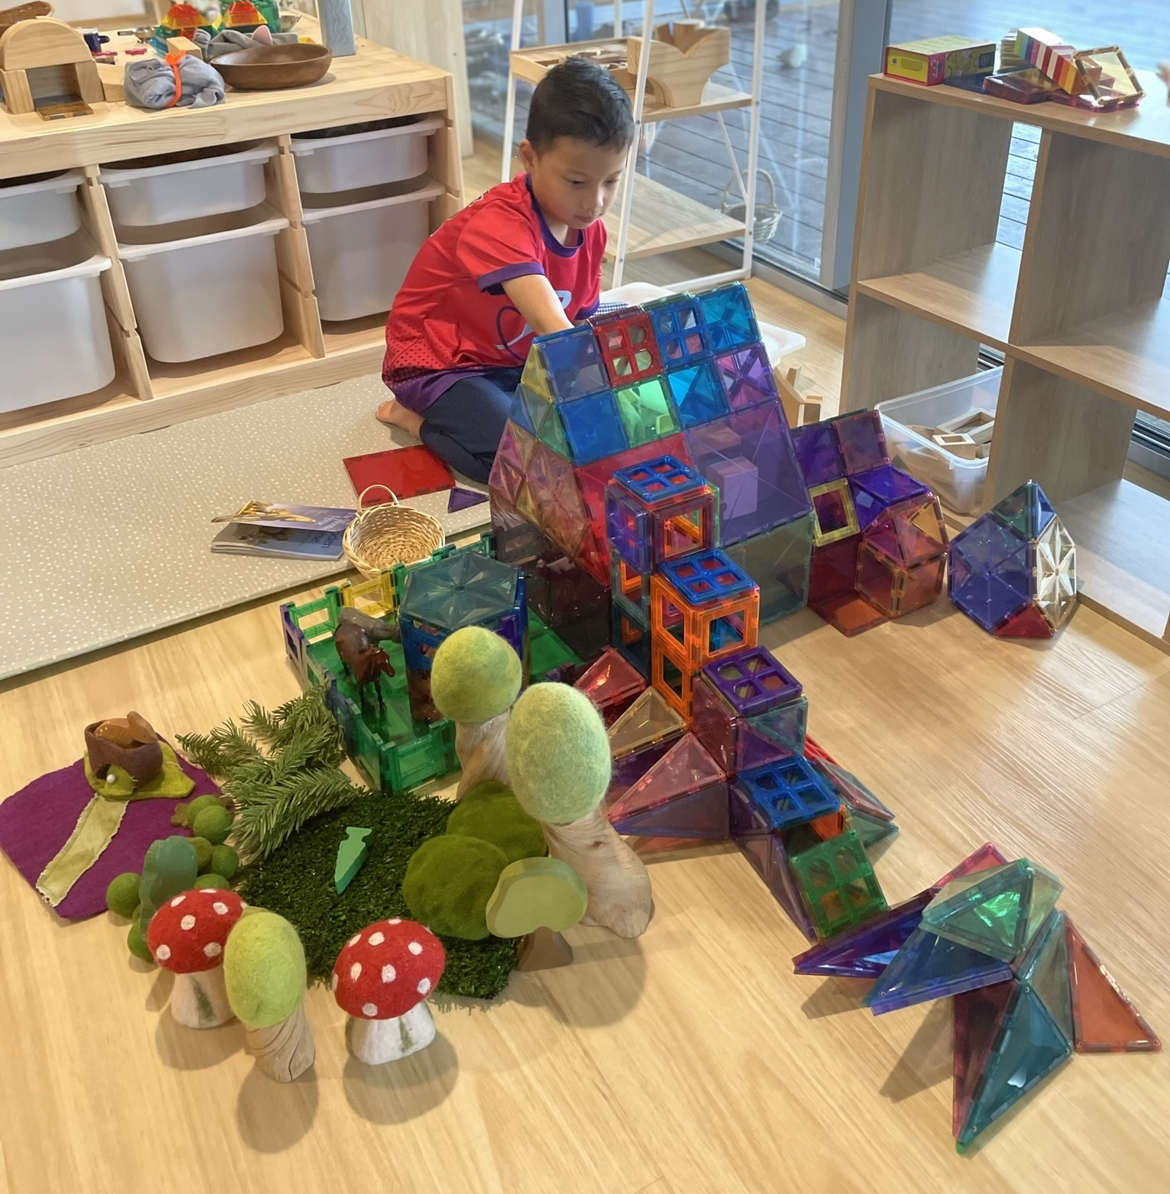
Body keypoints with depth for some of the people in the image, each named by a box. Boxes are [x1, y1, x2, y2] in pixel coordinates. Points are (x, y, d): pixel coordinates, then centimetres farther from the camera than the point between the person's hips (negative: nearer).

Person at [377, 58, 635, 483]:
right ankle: (416, 416, -1)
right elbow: (550, 325, -43)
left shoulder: (589, 228, -3)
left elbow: (581, 325, 1)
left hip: (515, 362, 9)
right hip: (440, 364, -8)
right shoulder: (500, 224, -29)